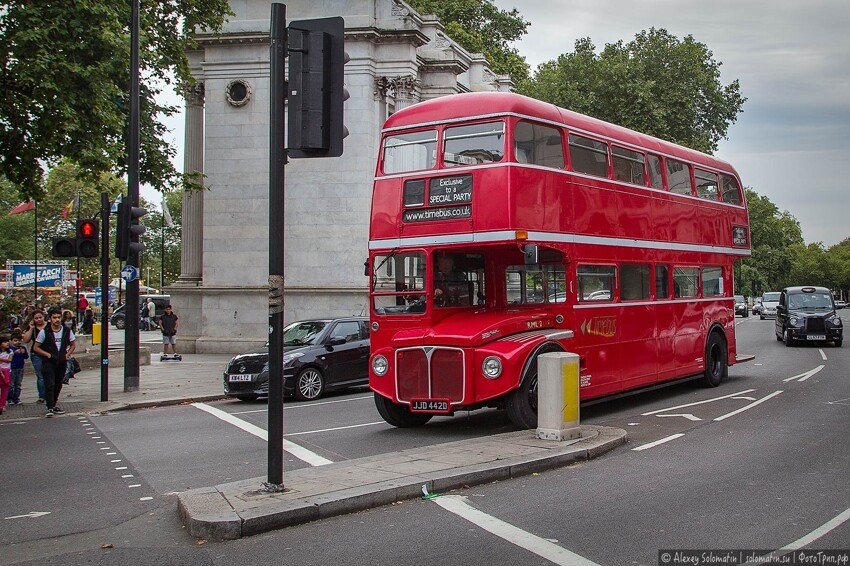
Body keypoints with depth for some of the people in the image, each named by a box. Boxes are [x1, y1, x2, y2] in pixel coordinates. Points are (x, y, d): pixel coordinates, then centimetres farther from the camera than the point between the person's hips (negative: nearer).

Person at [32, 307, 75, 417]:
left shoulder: (67, 331, 2)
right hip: (48, 363, -4)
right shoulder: (44, 332, -6)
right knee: (49, 385, -12)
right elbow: (36, 347, 0)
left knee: (58, 385, 11)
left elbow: (73, 345, 16)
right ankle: (50, 408, -13)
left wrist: (67, 354, -1)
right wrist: (48, 354, -12)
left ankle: (54, 405, 25)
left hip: (62, 362, 4)